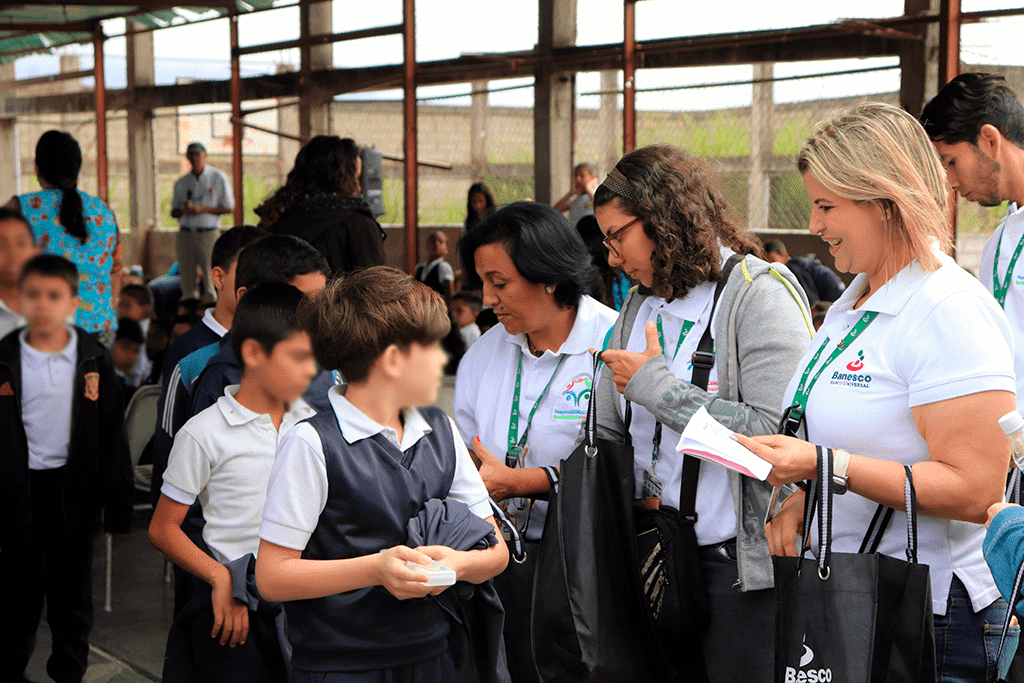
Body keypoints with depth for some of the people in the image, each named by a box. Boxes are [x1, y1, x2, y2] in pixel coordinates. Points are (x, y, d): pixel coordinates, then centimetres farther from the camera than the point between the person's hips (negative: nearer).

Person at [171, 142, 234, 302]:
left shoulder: (218, 178, 2)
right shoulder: (181, 183, 13)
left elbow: (229, 208, -1)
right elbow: (173, 212, 15)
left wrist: (203, 209, -12)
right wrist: (183, 210, -9)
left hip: (208, 234, -4)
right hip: (186, 234, 4)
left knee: (211, 280, -10)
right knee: (188, 281, 1)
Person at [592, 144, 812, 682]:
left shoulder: (760, 294, -11)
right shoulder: (638, 306, 13)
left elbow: (774, 435, -23)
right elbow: (606, 433, 15)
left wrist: (655, 386, -16)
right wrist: (634, 498, -5)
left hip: (740, 562, -7)